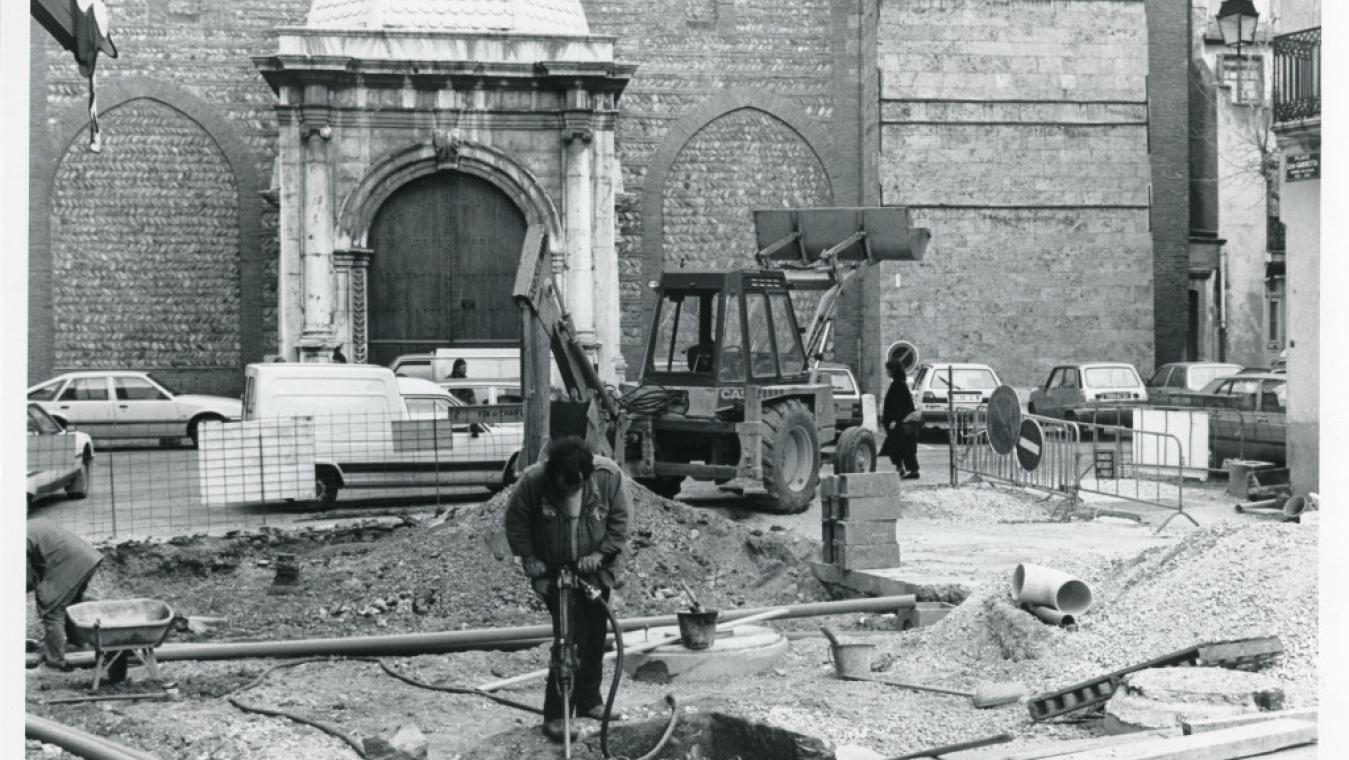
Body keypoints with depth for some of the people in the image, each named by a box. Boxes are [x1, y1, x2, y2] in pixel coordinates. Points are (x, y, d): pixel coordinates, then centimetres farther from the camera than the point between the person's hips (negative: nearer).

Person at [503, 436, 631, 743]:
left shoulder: (609, 476, -20)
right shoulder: (533, 480, -24)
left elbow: (618, 522, -9)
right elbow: (516, 521, -7)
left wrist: (600, 554, -19)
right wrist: (528, 558, -11)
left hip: (595, 571, 3)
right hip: (553, 573, -3)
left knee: (595, 638, 13)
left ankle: (589, 701, 32)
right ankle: (555, 717, -6)